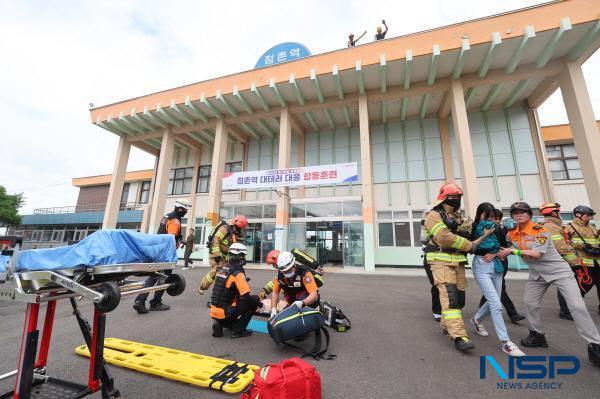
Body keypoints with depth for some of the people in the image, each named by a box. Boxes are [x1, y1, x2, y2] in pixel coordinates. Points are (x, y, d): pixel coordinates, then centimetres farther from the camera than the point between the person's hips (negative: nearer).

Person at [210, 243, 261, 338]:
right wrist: (258, 302, -2)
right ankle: (238, 331, 1)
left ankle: (220, 324, 11)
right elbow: (247, 297, -21)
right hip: (224, 312, -8)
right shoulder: (237, 273, -19)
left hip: (214, 311, 8)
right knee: (254, 300, -3)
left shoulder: (221, 269, 4)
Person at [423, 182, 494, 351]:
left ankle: (446, 325, 30)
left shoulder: (458, 216, 19)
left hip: (458, 261, 8)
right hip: (441, 261, -8)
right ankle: (459, 336, -11)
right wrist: (469, 245, -10)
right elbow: (445, 238, -18)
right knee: (449, 297, -14)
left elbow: (467, 235, 19)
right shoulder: (434, 215, -8)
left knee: (459, 297, 11)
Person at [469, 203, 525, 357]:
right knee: (496, 304, -12)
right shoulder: (475, 228, -6)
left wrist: (494, 254, -9)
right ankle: (505, 343, -2)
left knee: (493, 302, 15)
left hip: (496, 265, 6)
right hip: (481, 266, -6)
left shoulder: (496, 227, 9)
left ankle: (476, 319, 40)